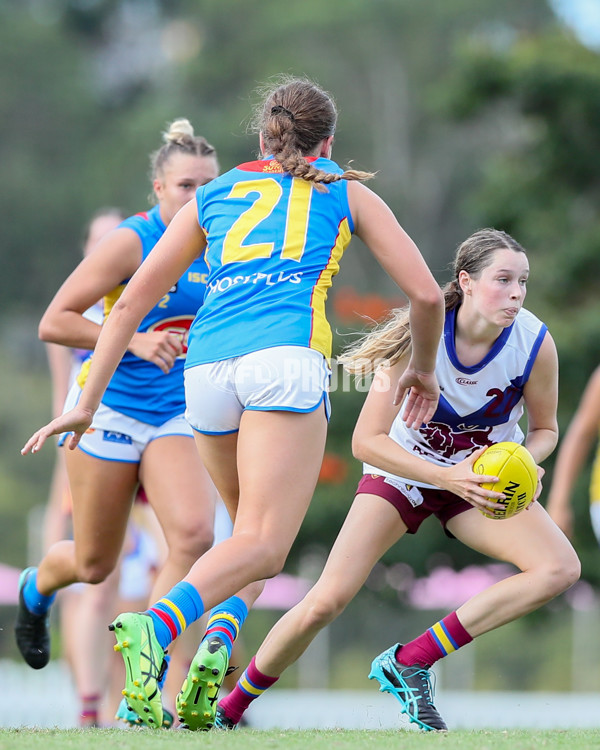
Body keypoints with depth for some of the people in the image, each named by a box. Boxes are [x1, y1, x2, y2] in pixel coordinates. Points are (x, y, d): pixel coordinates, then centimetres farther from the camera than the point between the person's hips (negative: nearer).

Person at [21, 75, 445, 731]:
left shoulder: (213, 196, 27)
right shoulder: (345, 193, 23)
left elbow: (131, 302, 23)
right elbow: (425, 294, 18)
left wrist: (87, 403, 25)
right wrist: (423, 367, 36)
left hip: (207, 363, 4)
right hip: (288, 354, -4)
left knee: (249, 526, 21)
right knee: (262, 546, -14)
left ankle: (217, 640, -5)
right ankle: (156, 625, -40)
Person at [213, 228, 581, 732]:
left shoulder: (536, 344, -20)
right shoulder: (420, 332, -27)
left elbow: (545, 429, -1)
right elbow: (366, 440, -25)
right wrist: (448, 477, -36)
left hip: (483, 479, 2)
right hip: (403, 470, -2)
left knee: (560, 567, -24)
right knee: (326, 602, -14)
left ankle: (410, 662, -16)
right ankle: (229, 708, 11)